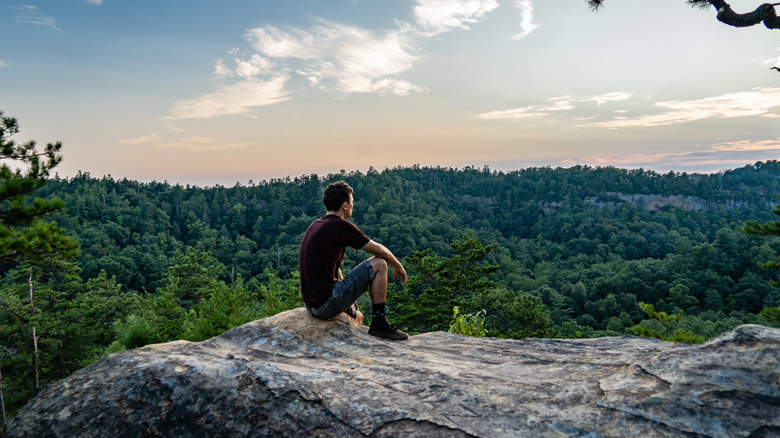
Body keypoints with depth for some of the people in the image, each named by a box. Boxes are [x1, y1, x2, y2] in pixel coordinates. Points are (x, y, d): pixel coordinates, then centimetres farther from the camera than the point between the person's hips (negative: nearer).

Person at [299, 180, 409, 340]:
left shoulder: (315, 225, 14)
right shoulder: (341, 226, -12)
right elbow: (380, 251, -3)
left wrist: (347, 293, 28)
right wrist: (398, 266, 14)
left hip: (311, 305, 9)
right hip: (327, 304, -9)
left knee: (357, 317, 33)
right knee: (379, 264, -2)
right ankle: (379, 323, 3)